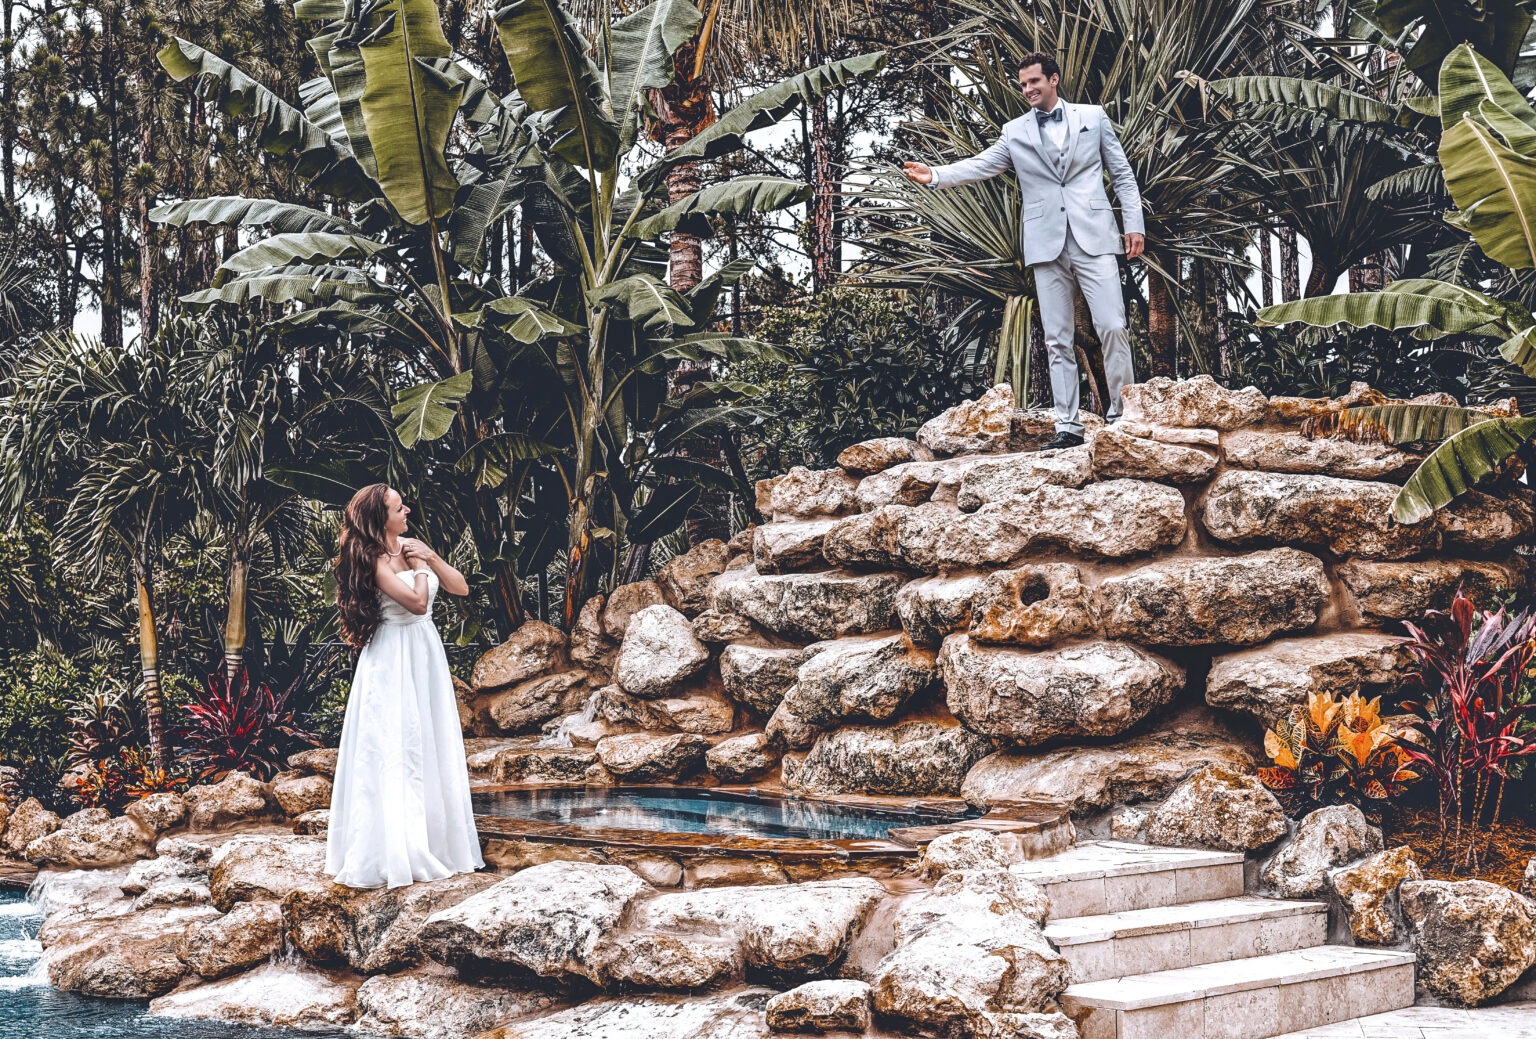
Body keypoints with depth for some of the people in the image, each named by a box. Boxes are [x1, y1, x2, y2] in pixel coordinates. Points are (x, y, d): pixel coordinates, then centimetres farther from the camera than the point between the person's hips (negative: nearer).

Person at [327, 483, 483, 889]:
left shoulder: (411, 546, 8)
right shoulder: (374, 560, -14)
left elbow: (461, 587, 8)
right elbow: (417, 602, -25)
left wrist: (430, 557, -4)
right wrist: (419, 567, -9)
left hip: (426, 656, 8)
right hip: (392, 660, -7)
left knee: (433, 745, 11)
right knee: (396, 749, -5)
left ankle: (437, 839, 22)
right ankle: (395, 852, 2)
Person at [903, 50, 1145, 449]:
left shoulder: (1093, 117, 10)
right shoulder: (1015, 132, 12)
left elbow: (1122, 173, 10)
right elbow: (981, 165, 3)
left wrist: (1134, 224, 2)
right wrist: (935, 175, -13)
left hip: (1094, 237, -2)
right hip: (1047, 246, 2)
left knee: (1112, 327, -9)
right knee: (1058, 341, 2)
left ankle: (1124, 416, 1)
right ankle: (1068, 427, 4)